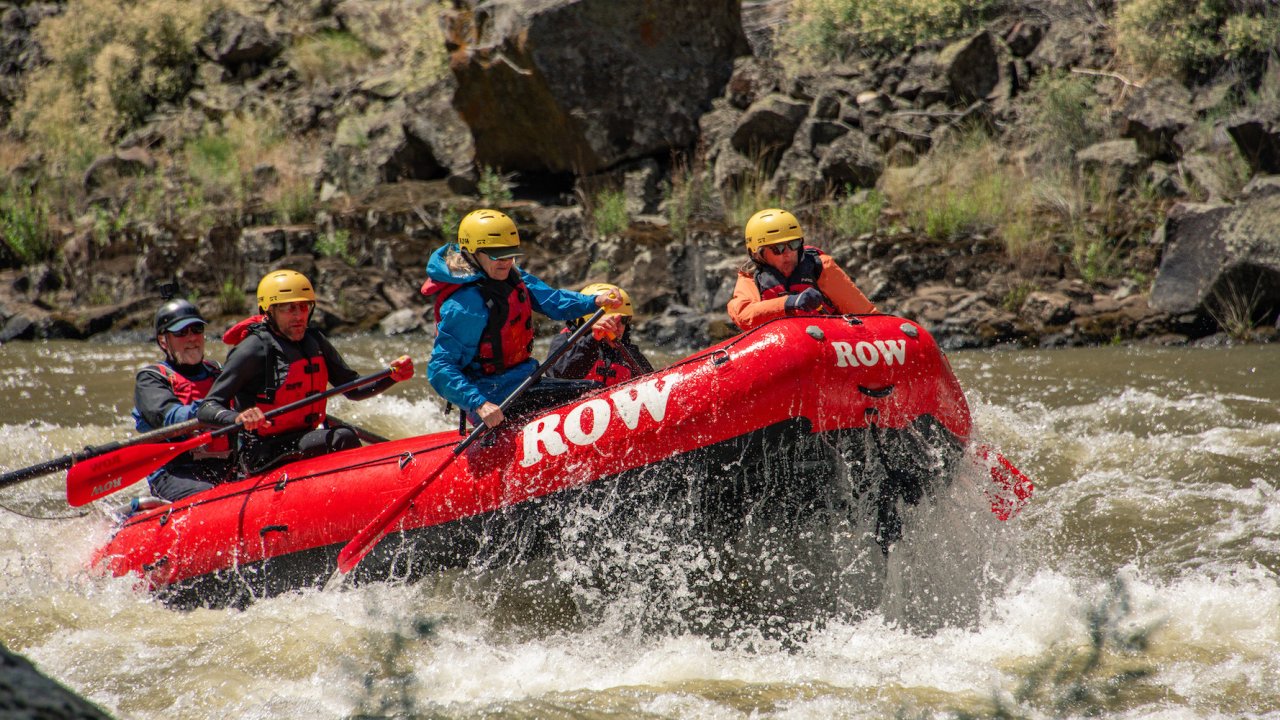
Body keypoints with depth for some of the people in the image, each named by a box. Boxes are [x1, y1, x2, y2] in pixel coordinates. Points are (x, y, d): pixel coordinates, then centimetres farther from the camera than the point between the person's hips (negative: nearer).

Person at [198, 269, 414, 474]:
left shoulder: (314, 342, 8)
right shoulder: (254, 349, -12)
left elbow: (353, 389, 17)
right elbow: (206, 410, -16)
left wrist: (392, 377, -1)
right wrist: (238, 417, -38)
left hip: (306, 442, 7)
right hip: (262, 457, -7)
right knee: (343, 438, -25)